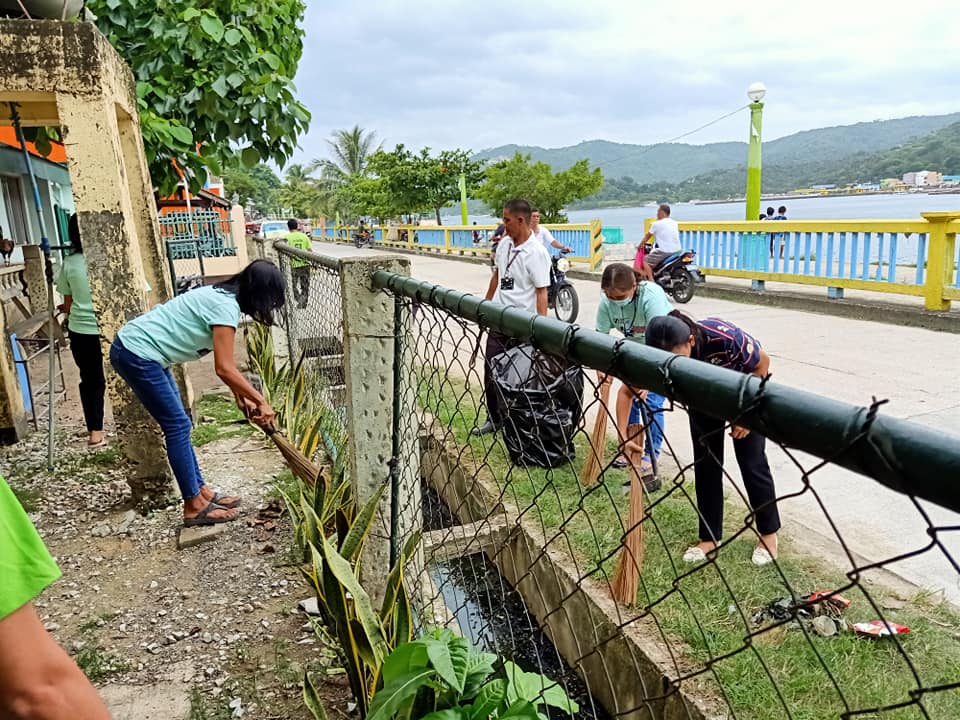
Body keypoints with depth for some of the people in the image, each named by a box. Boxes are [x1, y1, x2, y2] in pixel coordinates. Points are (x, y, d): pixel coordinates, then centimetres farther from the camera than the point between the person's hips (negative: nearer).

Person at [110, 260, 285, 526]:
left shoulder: (222, 296, 10)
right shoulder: (226, 307, -20)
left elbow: (224, 363, 16)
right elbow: (224, 369, -23)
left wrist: (242, 397, 16)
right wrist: (261, 401, -16)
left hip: (137, 351, 10)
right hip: (137, 354, -10)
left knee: (178, 424, 12)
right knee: (177, 426, -4)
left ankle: (201, 492, 21)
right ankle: (195, 506, 4)